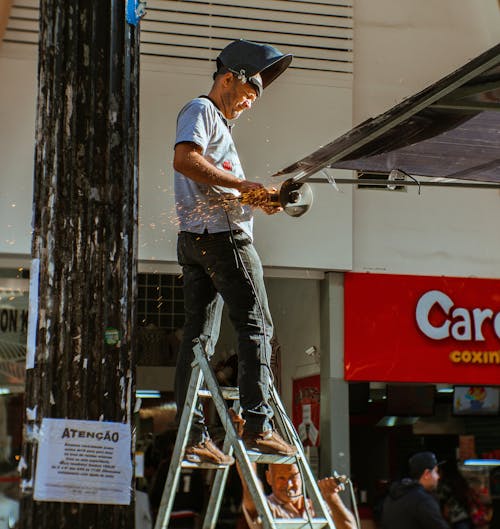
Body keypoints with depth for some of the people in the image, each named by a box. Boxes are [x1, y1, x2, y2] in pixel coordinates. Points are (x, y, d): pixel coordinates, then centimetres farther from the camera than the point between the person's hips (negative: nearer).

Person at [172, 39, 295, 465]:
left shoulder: (218, 123, 29)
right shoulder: (201, 110, -1)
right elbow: (184, 159, -19)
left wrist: (256, 199, 12)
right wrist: (241, 183, -20)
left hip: (195, 238, 10)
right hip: (222, 234, -10)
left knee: (199, 335, 3)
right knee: (256, 326, -8)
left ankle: (194, 437, 3)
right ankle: (258, 425, -11)